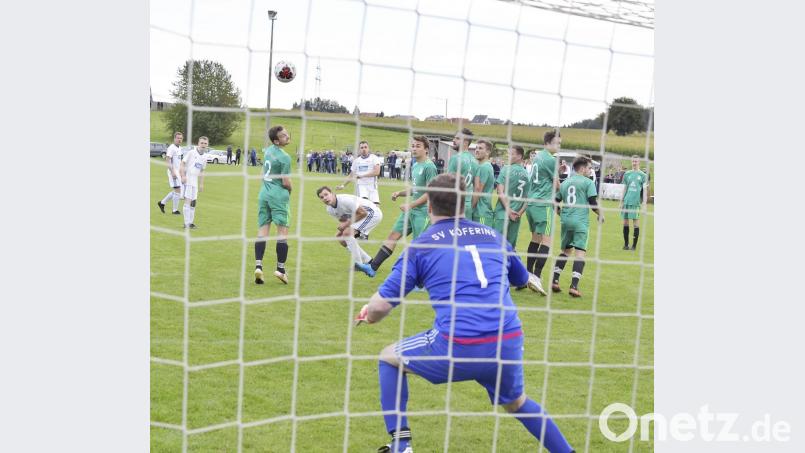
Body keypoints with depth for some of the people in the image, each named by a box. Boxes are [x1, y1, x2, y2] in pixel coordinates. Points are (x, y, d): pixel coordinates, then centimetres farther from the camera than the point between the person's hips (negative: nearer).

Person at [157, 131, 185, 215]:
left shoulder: (179, 148, 14)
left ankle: (162, 203, 24)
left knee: (175, 191, 14)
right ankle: (175, 210, 1)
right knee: (177, 191, -7)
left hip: (177, 172, 9)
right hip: (173, 172, -9)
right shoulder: (171, 148, -13)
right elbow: (167, 161, -19)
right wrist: (172, 172, -25)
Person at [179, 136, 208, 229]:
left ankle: (191, 222, 21)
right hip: (187, 180, -7)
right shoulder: (191, 152, -8)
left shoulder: (204, 158, 12)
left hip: (195, 182, 7)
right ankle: (187, 223, -10)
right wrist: (183, 176, -20)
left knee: (193, 202, 12)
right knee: (187, 201, -11)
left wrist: (201, 184, 19)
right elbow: (182, 163, -10)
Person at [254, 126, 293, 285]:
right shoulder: (285, 157, -14)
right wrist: (290, 190, 6)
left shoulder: (267, 150, 8)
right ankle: (280, 269, -1)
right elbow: (286, 182, -14)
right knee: (282, 232, 0)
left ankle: (258, 266, -7)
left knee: (262, 230, 4)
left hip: (264, 193, 6)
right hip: (279, 195, -6)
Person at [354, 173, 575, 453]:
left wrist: (368, 316, 26)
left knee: (389, 358, 21)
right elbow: (521, 278, 35)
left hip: (459, 347, -4)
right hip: (510, 344, 4)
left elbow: (381, 305, 3)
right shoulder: (493, 236, 17)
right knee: (516, 403, 34)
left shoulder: (422, 244, 7)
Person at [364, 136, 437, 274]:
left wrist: (410, 205, -18)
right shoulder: (415, 166, 13)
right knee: (393, 235, 6)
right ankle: (372, 266, 8)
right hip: (410, 210, 9)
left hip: (421, 212, -9)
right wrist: (400, 193, 6)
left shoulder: (429, 167, -13)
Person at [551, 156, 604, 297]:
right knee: (580, 252, -5)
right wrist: (601, 214, 11)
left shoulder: (564, 183, 14)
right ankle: (574, 286, -15)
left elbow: (556, 203, 16)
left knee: (565, 250, 19)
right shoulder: (588, 182, -2)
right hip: (581, 222, -6)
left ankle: (555, 281, 13)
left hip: (566, 221, 6)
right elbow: (593, 204, -7)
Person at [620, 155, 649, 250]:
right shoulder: (627, 174, 11)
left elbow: (644, 190, 1)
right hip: (626, 202, 3)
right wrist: (621, 201, 13)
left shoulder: (643, 175, 2)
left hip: (636, 202, -3)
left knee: (636, 224, -2)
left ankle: (634, 245, 4)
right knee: (625, 223, 5)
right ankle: (626, 244, 14)